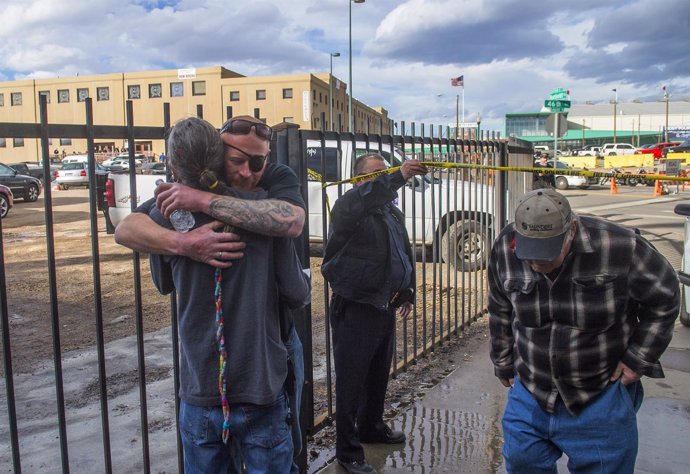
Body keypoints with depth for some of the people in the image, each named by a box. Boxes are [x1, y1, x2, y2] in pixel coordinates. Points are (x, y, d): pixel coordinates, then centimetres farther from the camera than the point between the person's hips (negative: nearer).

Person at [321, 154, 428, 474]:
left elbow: (405, 253, 24)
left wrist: (407, 291, 23)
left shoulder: (393, 213, 15)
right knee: (352, 380, 0)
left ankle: (372, 427, 42)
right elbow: (359, 202, -37)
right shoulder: (348, 205, -11)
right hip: (355, 309, -8)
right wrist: (398, 177, -46)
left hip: (385, 307, 8)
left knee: (379, 374, 21)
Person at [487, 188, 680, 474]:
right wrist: (504, 364, 12)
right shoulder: (504, 249, -12)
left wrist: (638, 359, -5)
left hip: (601, 397, -2)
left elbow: (663, 300, -5)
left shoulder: (621, 247, -22)